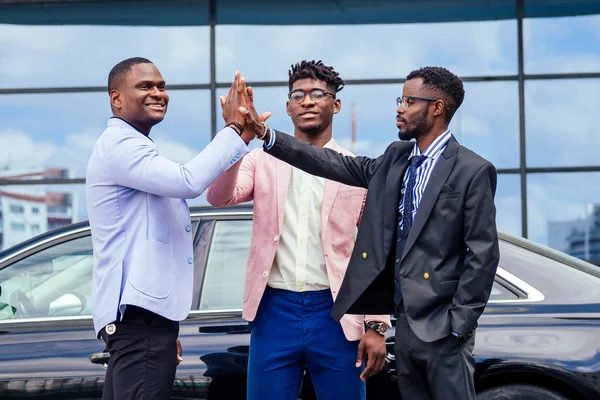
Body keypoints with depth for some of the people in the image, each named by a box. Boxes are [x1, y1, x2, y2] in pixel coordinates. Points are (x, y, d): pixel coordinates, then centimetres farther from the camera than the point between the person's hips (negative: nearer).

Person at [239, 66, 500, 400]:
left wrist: (458, 324, -14)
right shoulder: (396, 159, 11)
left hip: (441, 324, -7)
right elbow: (338, 165, 6)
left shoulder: (473, 171, -10)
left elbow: (483, 253, -12)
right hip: (406, 321, 7)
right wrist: (266, 134, -1)